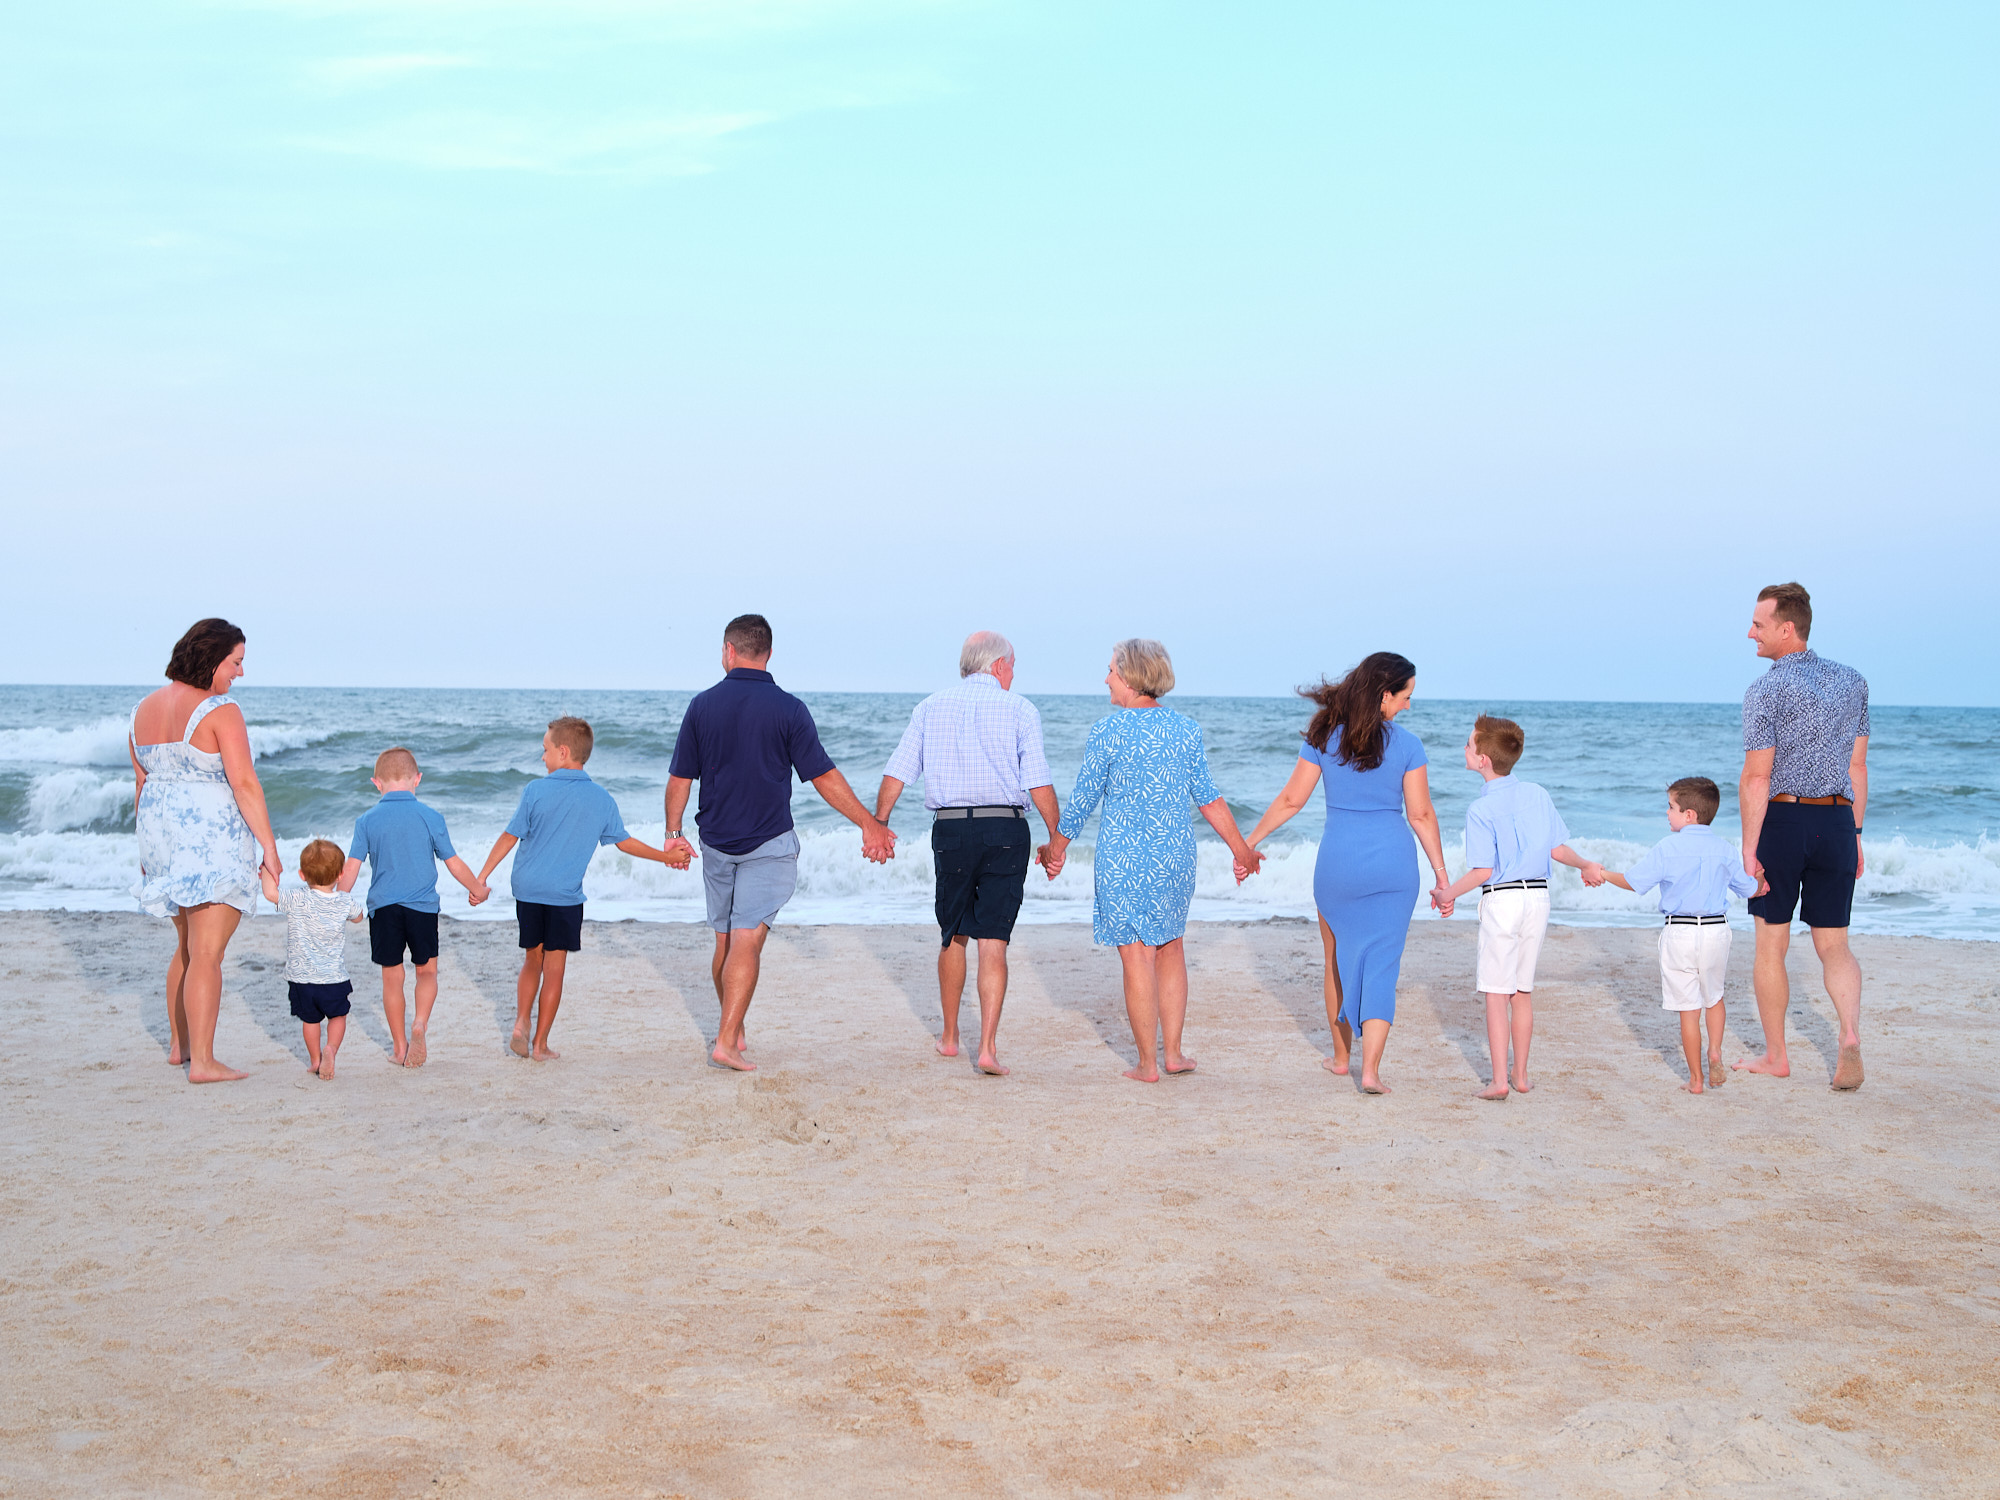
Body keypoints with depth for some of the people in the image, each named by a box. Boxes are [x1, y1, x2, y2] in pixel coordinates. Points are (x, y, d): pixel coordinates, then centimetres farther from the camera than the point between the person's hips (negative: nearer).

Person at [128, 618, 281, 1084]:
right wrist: (269, 847, -12)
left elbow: (142, 783, 14)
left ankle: (180, 1045, 29)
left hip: (164, 834, 8)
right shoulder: (220, 711, -14)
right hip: (213, 838, -8)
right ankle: (202, 1062, -7)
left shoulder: (145, 709, 9)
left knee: (187, 945, 22)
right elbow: (245, 785, -17)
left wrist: (148, 845, 21)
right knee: (207, 953, -6)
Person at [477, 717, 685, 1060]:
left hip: (528, 890, 0)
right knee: (554, 968, 4)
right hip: (566, 896, 0)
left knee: (532, 961, 16)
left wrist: (483, 876, 6)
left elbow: (509, 837, -2)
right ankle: (540, 1044, 6)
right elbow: (624, 842, 10)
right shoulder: (601, 799, 0)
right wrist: (666, 856, 23)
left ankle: (521, 1023, 2)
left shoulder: (536, 790, -5)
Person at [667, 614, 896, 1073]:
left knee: (725, 942, 16)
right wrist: (869, 824, 1)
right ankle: (727, 1041, -11)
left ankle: (733, 1031, 27)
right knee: (747, 942, -5)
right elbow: (825, 777, -7)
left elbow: (680, 778, 4)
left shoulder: (703, 705, -1)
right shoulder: (788, 709, -9)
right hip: (768, 844, -3)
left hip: (716, 842, 3)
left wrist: (674, 832, 17)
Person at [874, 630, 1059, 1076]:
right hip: (1006, 831, -2)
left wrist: (877, 827, 8)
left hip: (951, 828, 2)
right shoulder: (1018, 709, 2)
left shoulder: (932, 706, 11)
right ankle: (988, 1047, -9)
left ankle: (950, 1037, 28)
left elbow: (896, 774, 5)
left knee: (952, 937, 18)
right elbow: (1039, 784, -5)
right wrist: (1057, 839, 2)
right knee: (993, 943, -1)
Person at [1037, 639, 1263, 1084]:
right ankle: (1173, 1052, 21)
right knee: (1170, 949, 18)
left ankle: (1148, 1064, 7)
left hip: (1123, 856, -4)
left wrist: (1056, 846, 12)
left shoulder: (1107, 731, -10)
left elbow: (1082, 801, -4)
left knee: (1137, 957, 2)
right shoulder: (1186, 729, 2)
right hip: (1176, 852, 4)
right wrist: (1240, 848, 17)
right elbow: (1208, 797, 6)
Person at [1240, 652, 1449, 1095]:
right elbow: (1421, 814, -4)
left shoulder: (1324, 738, -2)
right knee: (1381, 966, 3)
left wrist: (1249, 842, 10)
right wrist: (1441, 874, 2)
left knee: (1338, 961, 19)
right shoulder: (1406, 745, -5)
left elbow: (1290, 800, 0)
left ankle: (1341, 1057, 30)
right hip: (1393, 862, -1)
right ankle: (1370, 1070, -6)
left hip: (1338, 861, 1)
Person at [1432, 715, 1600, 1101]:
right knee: (1523, 991, 14)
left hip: (1501, 899, -5)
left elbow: (1483, 870, -15)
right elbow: (1558, 850, 5)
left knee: (1496, 992, 0)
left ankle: (1499, 1081, -3)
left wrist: (1448, 894, -1)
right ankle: (1521, 1075, 19)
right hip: (1538, 896, 5)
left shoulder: (1481, 809, -12)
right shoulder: (1537, 794, 3)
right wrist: (1586, 866, 24)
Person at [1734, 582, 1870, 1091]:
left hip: (1782, 819, -5)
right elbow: (1857, 767, 13)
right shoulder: (1852, 682, 9)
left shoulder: (1767, 690, -10)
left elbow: (1757, 777, -14)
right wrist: (1854, 834, 18)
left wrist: (1749, 848, -12)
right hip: (1836, 821, 5)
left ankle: (1776, 1057, 17)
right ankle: (1851, 1034, -13)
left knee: (1771, 945, 8)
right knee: (1834, 945, 11)